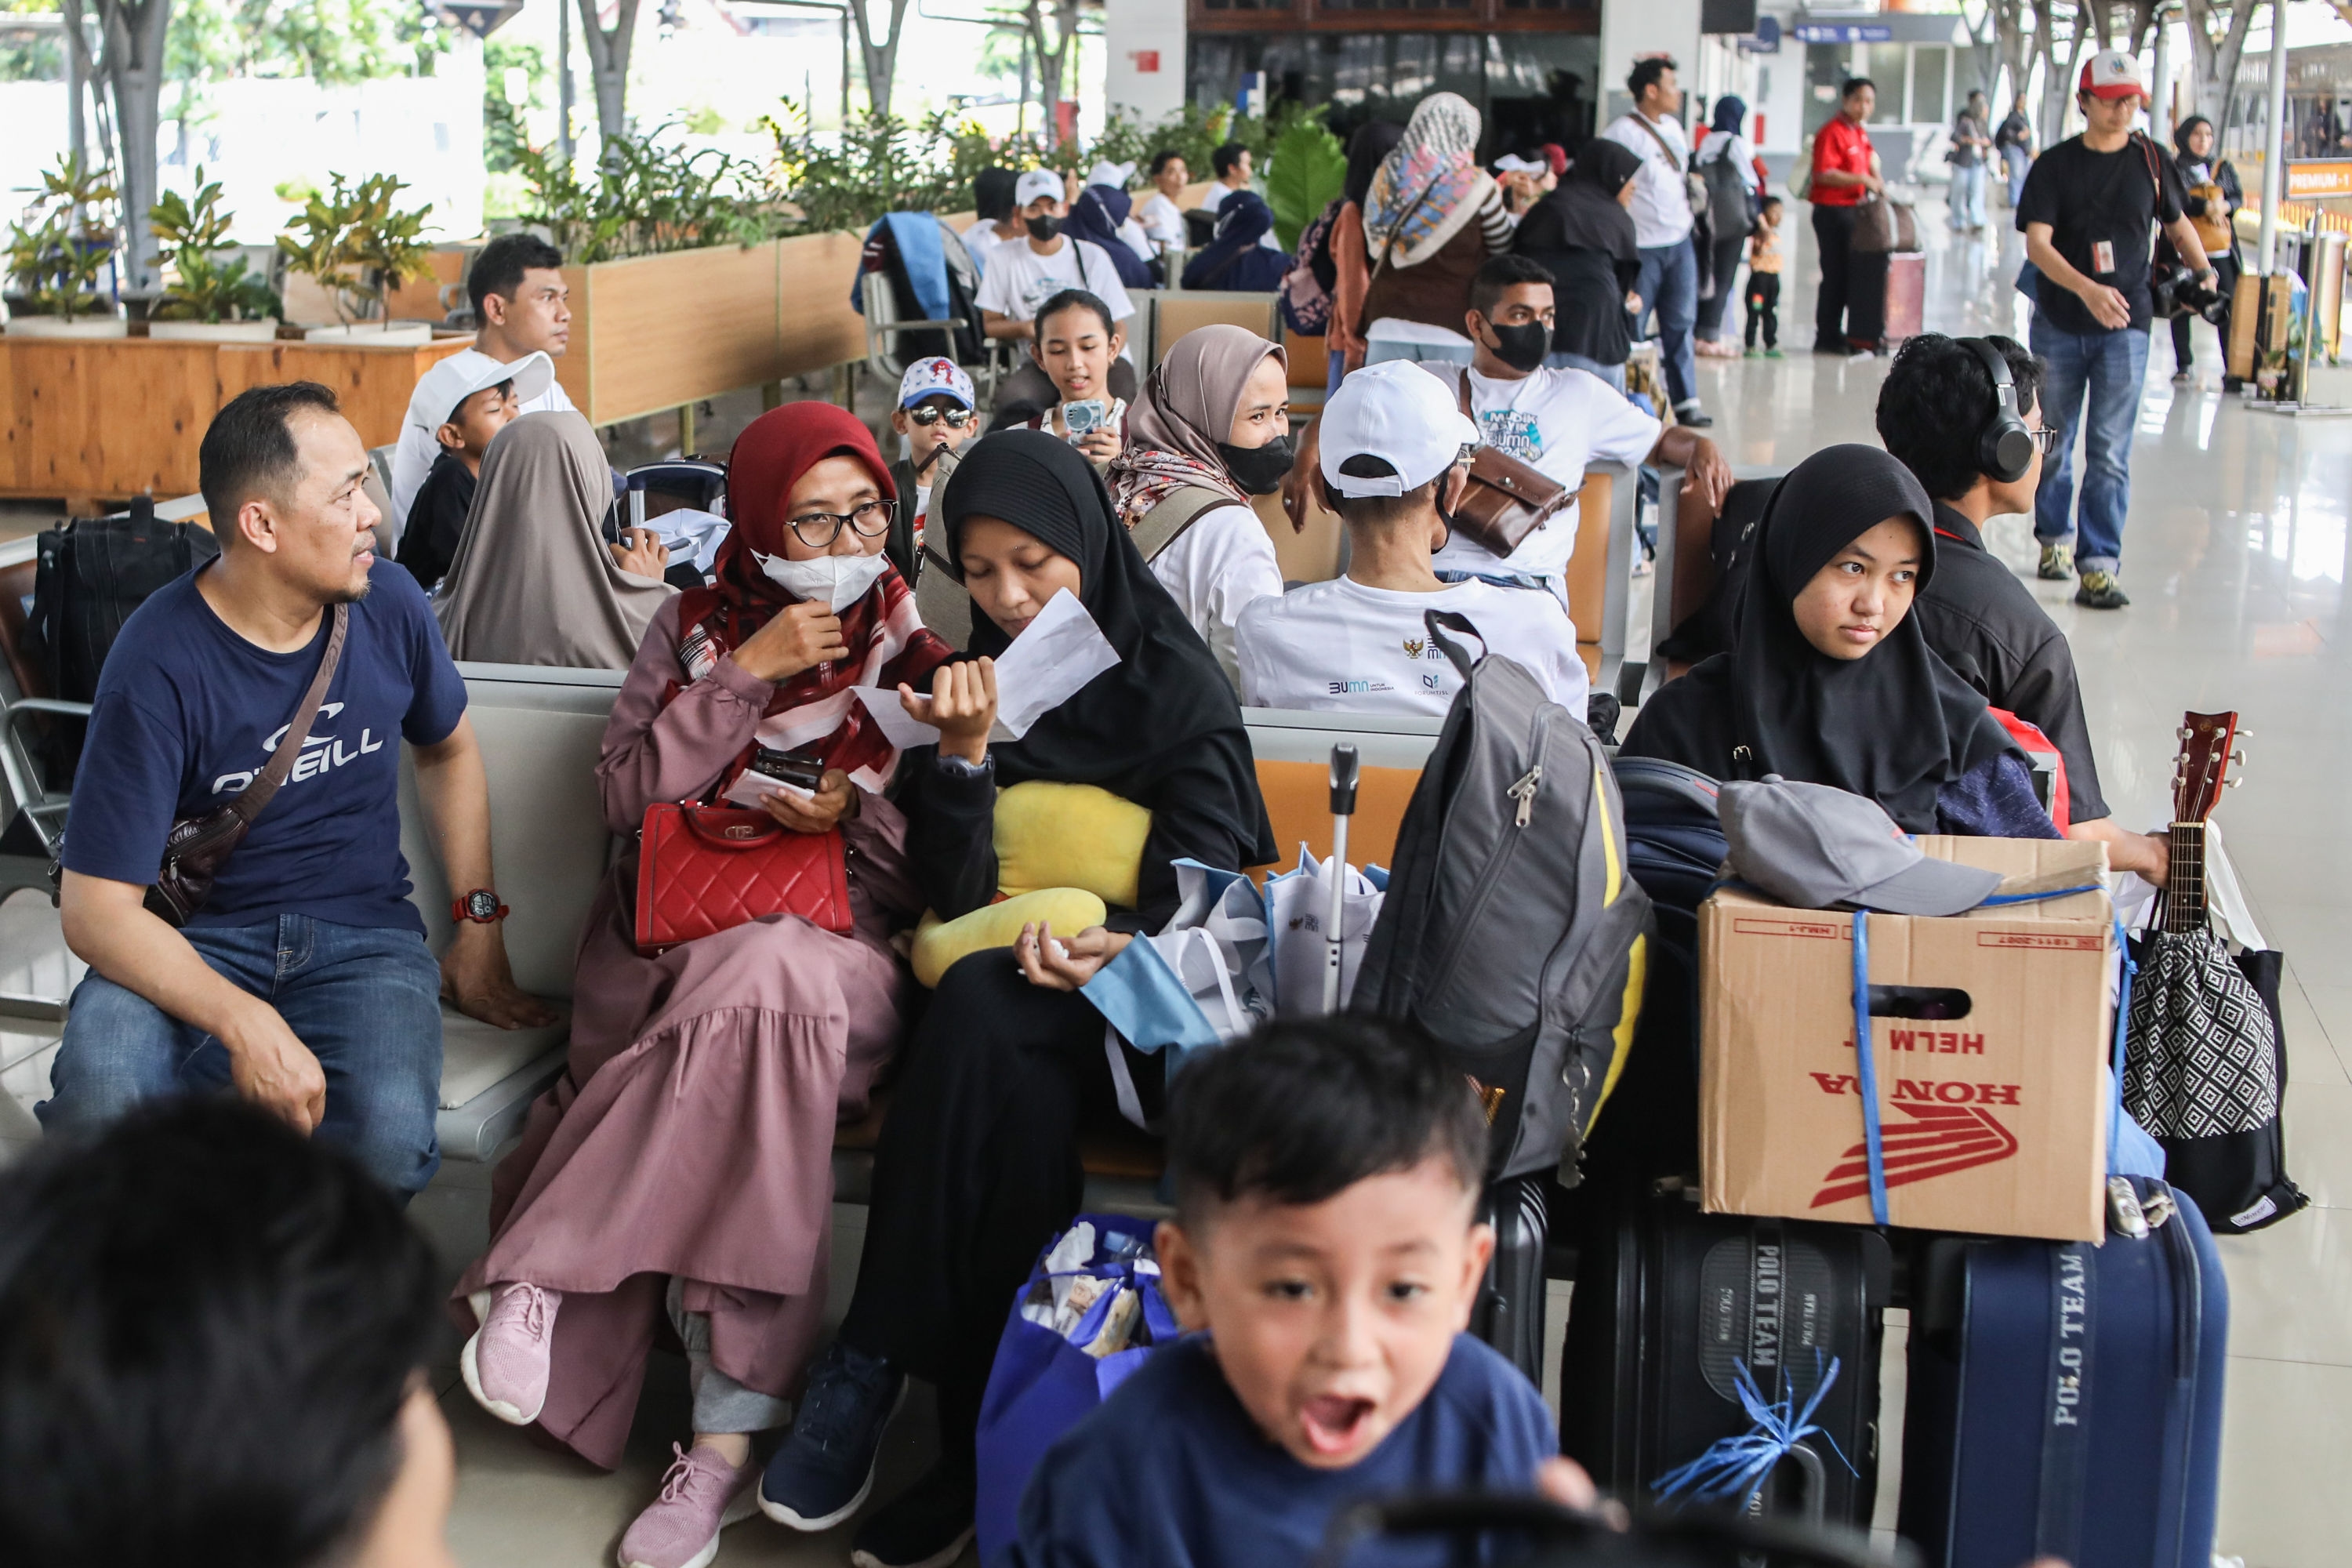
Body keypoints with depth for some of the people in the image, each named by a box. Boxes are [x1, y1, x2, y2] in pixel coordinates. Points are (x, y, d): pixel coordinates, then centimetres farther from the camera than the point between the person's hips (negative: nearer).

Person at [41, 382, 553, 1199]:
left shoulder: (388, 603, -1)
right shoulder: (158, 665, -15)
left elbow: (449, 751, 21)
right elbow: (96, 908, -18)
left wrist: (477, 922, 12)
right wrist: (246, 1024, -33)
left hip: (362, 933, 2)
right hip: (198, 939, -2)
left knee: (390, 1138, -31)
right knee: (98, 1096, -36)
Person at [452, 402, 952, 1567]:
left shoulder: (917, 639, 11)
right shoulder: (695, 626, 14)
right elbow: (624, 795, 3)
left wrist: (856, 810, -10)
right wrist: (747, 673, -4)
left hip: (842, 942, 0)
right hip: (678, 932, 1)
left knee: (763, 983, -38)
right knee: (751, 1009, -36)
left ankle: (541, 1278, -28)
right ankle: (731, 1429, -33)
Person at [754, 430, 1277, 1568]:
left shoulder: (1177, 686, 1)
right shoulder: (976, 678, 9)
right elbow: (951, 899, 0)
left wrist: (1134, 949, -27)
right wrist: (962, 754, -16)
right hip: (1011, 1004, 3)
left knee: (981, 1005, -35)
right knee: (1018, 1093, -35)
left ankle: (875, 1365, -30)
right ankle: (991, 1454, -32)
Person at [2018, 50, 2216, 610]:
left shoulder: (2152, 161, 4)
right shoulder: (2056, 164, -2)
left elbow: (2176, 223, 21)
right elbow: (2036, 242, -14)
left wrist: (2204, 272, 3)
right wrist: (2086, 288, -29)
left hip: (2124, 326, 0)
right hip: (2058, 326, 0)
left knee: (2109, 453, -8)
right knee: (2053, 443, 13)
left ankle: (2099, 567, -10)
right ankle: (2055, 537, 33)